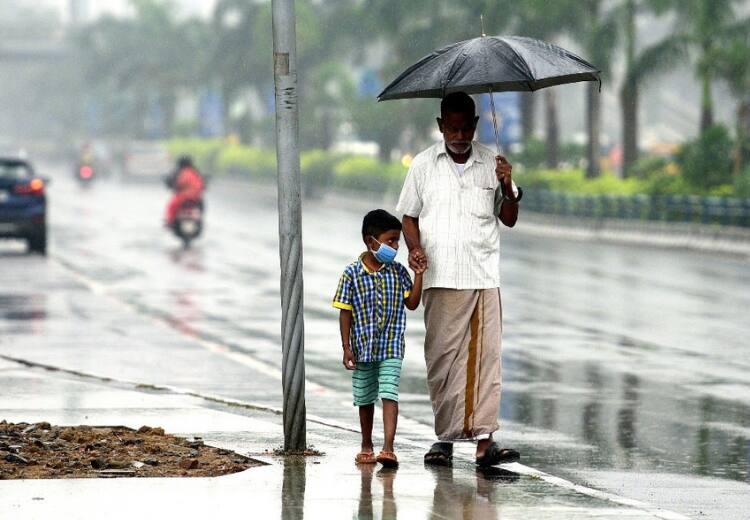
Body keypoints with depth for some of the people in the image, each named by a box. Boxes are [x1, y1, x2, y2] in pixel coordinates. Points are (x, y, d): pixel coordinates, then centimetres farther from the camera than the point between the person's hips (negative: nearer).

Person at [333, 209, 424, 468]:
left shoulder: (398, 272, 0)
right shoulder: (352, 274, -6)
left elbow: (412, 303, 1)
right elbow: (345, 312, -4)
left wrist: (418, 275, -7)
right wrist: (346, 347, -6)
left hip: (391, 348, 0)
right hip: (363, 347, 0)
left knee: (389, 395, -14)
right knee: (365, 399, 14)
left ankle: (388, 448, -21)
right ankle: (366, 446, 30)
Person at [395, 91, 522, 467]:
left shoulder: (491, 164, 9)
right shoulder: (424, 165, 7)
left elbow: (509, 219, 13)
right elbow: (409, 217, 12)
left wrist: (507, 188, -6)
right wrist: (415, 248, -8)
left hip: (485, 276, 0)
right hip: (441, 278, 0)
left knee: (486, 355, -6)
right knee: (442, 356, -3)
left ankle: (484, 439, -8)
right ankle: (446, 436, 3)